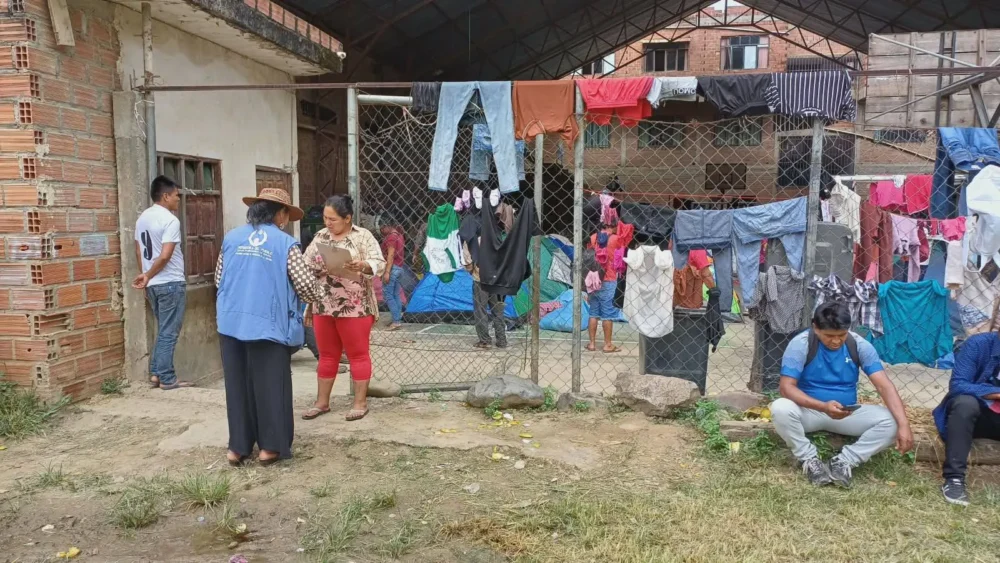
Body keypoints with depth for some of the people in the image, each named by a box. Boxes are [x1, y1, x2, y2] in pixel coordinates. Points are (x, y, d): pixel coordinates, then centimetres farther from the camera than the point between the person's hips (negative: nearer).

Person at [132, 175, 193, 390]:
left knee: (163, 331, 18)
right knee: (169, 333, -1)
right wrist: (147, 276, -9)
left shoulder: (142, 218, 11)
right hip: (171, 283, -8)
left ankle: (155, 373, 19)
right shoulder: (170, 220, -15)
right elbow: (165, 256, -21)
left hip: (154, 284, 8)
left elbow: (139, 251, 14)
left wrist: (146, 277, 17)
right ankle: (167, 379, 4)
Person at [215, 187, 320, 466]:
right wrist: (310, 299, 15)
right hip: (269, 325, -4)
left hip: (231, 323, 4)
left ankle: (238, 447, 21)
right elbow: (307, 286, -7)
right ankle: (270, 446, 14)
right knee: (270, 385, 7)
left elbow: (219, 279, 15)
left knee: (237, 384, 13)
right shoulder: (285, 243, -6)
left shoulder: (231, 237, 7)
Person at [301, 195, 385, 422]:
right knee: (327, 355, 13)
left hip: (354, 308, -5)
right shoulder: (320, 237, 10)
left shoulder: (363, 236, -5)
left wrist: (362, 265, -32)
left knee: (358, 354, 3)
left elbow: (379, 264, -12)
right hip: (323, 307, 5)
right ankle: (322, 402, 23)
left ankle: (360, 402, 13)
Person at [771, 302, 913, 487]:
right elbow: (786, 387, -22)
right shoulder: (801, 344, -17)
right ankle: (810, 460, -13)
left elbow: (884, 386, -14)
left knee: (890, 421, -21)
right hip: (809, 411, -2)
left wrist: (903, 425, -29)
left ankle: (844, 461, -15)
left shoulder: (859, 345, -9)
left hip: (847, 414, 3)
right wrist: (823, 407, -36)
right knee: (780, 409, -35)